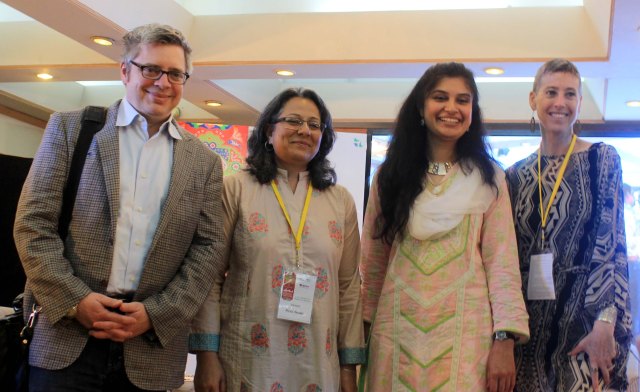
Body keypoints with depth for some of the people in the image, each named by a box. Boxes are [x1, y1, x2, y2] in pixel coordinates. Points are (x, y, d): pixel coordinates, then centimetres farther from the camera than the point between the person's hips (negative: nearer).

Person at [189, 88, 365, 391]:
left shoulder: (341, 201, 6)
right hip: (247, 363, -2)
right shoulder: (237, 189, -3)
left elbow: (349, 286, 7)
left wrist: (349, 366, 6)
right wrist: (206, 354, -7)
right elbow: (210, 276, -3)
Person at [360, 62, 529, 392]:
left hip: (465, 328, -1)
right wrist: (364, 327, 8)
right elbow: (373, 260, 8)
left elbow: (501, 261, -3)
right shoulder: (391, 174, 6)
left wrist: (505, 339, -10)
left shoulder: (489, 178, 2)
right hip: (398, 328, 2)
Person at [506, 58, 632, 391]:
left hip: (584, 314, -3)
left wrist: (606, 323, -16)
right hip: (528, 322, 3)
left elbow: (613, 245, -7)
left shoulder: (602, 159, -1)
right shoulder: (516, 175, 9)